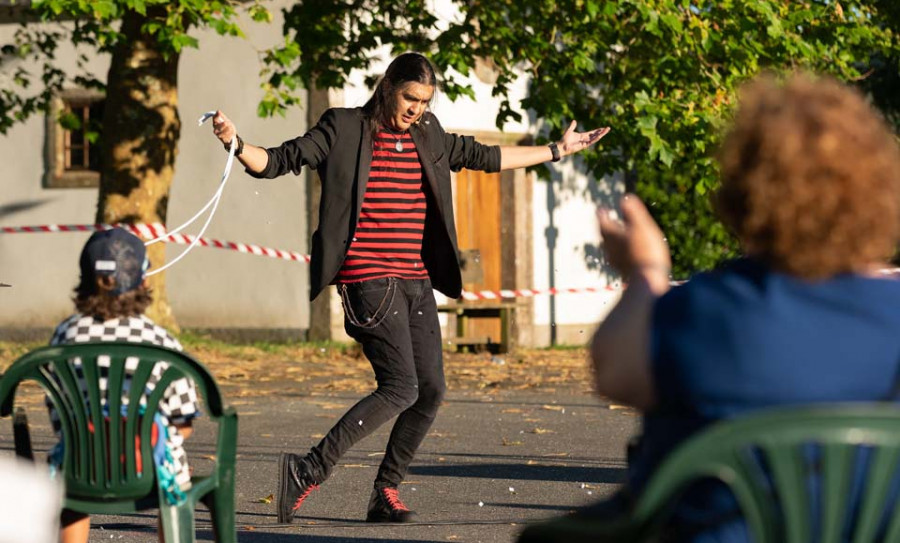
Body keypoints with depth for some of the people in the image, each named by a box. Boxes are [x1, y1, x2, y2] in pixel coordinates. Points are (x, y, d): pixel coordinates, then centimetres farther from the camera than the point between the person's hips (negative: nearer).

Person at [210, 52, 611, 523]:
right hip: (369, 281, -7)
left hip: (417, 283, 7)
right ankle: (308, 471, -14)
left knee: (431, 391, 4)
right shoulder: (343, 129, -3)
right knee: (400, 389, -18)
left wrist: (557, 150, 33)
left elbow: (483, 157, 28)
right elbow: (279, 161, -5)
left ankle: (385, 493, 17)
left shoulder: (428, 137, 14)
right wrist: (237, 145, -24)